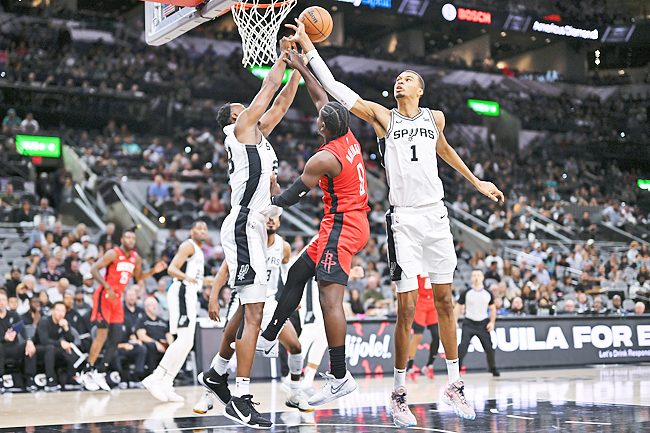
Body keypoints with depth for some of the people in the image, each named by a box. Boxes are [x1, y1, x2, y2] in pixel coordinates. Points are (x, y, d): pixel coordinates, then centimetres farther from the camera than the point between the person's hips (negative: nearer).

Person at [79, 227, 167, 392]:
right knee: (102, 335, -12)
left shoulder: (136, 258, 8)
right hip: (104, 296, -7)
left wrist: (153, 270, 5)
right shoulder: (113, 254, -13)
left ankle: (100, 372, 11)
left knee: (116, 338, 2)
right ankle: (87, 372, -3)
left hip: (117, 299, 7)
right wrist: (107, 287, -26)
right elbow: (94, 270, -18)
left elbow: (138, 277, 22)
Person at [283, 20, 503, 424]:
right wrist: (308, 48, -7)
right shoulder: (383, 116, 3)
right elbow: (335, 88, -3)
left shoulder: (435, 117, 12)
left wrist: (477, 182, 37)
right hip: (404, 220, -3)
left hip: (436, 216, 3)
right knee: (407, 307, -7)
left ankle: (455, 385, 19)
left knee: (445, 301, 8)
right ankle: (399, 393, 5)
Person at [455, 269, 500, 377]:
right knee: (463, 346, -18)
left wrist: (492, 322, 0)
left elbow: (492, 309, 15)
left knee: (489, 348, 1)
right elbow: (458, 306, 3)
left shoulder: (488, 293, 5)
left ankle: (493, 368, 26)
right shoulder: (466, 293, -3)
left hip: (483, 323, 2)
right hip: (469, 323, -2)